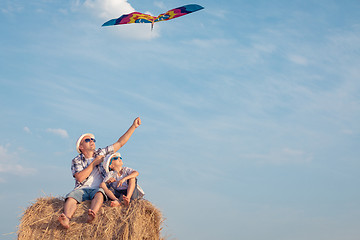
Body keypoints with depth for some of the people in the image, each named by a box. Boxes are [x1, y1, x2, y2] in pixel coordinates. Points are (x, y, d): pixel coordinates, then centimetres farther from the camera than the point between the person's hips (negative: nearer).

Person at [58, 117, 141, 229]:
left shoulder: (101, 153, 15)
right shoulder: (76, 161, 9)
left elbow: (120, 143, 12)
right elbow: (80, 178, -8)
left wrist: (133, 126, 8)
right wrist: (94, 163, -5)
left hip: (98, 189, 0)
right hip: (82, 189, 0)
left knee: (99, 194, -36)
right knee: (71, 196, -33)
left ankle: (91, 216, -64)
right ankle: (67, 220, -58)